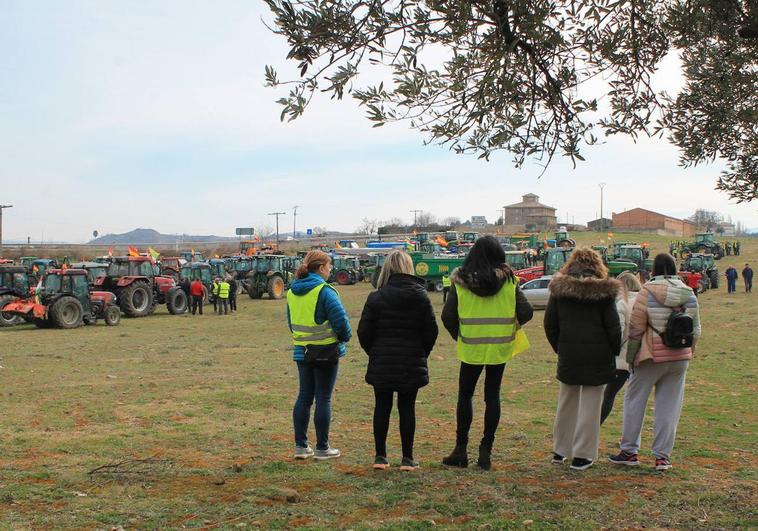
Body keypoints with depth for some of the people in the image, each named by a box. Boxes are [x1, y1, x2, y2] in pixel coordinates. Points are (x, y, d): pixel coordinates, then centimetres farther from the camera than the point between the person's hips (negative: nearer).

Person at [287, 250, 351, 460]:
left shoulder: (292, 292, 7)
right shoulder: (324, 291, -16)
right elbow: (341, 320, -17)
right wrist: (344, 337, 1)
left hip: (301, 352, 6)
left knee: (304, 397, 13)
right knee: (323, 399, 1)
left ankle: (301, 445, 16)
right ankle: (322, 448, 7)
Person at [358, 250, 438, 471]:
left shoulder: (376, 297, -6)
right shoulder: (421, 297, -3)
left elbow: (364, 332, -5)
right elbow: (431, 330, -1)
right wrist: (421, 353, 13)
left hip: (382, 363, 0)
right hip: (412, 364, 0)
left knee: (382, 407, 8)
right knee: (407, 408, 6)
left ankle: (380, 456, 11)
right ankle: (407, 458, 8)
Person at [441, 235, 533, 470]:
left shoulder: (460, 281, -6)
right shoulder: (508, 280, -4)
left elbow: (448, 316, -8)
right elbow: (526, 312, -6)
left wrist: (457, 335, 9)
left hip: (470, 347, -1)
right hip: (500, 347, 1)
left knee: (465, 396, 11)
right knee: (492, 396, 9)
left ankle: (461, 449, 11)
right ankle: (486, 451, 10)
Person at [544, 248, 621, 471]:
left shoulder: (559, 288, 1)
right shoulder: (604, 291, -7)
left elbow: (549, 324, 3)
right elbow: (613, 326, -7)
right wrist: (615, 352, 6)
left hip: (568, 355, 3)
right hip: (597, 356, -3)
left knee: (566, 402, 17)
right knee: (590, 404, 4)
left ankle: (560, 451, 24)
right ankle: (582, 455, 6)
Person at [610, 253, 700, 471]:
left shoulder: (648, 292, -10)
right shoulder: (688, 293, 2)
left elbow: (635, 329, -9)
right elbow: (695, 329, 7)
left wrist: (630, 357, 2)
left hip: (652, 357, -4)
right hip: (680, 359, 4)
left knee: (635, 401, 10)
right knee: (669, 406, 9)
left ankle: (629, 451, 15)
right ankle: (662, 456, 11)